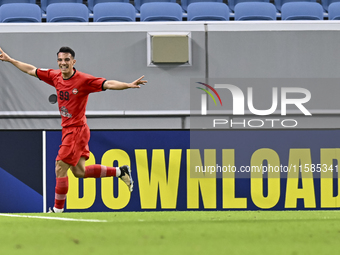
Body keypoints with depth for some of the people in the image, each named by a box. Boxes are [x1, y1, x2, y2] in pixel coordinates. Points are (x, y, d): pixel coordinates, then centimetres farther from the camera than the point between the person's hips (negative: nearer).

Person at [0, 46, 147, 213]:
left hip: (77, 130, -8)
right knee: (79, 171, 12)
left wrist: (128, 85, -37)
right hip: (67, 129, 8)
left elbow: (108, 84, -22)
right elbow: (31, 70, 16)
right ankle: (120, 172, 24)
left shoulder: (83, 80, -15)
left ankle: (57, 209, 4)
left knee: (60, 169, -7)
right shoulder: (55, 76, 4)